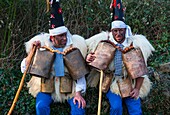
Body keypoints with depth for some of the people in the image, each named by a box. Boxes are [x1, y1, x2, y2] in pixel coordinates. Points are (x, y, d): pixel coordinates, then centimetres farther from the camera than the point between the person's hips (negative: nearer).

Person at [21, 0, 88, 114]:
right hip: (46, 85, 0)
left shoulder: (74, 46, -5)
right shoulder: (42, 46, -6)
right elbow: (24, 69, -7)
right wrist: (32, 51, -20)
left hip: (69, 86, 1)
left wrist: (78, 93, -11)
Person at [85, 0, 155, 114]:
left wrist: (137, 88, -8)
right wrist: (89, 58, -20)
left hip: (130, 82, 1)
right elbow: (95, 61, 5)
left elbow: (141, 69, 0)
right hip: (112, 81, -1)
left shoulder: (134, 44, -4)